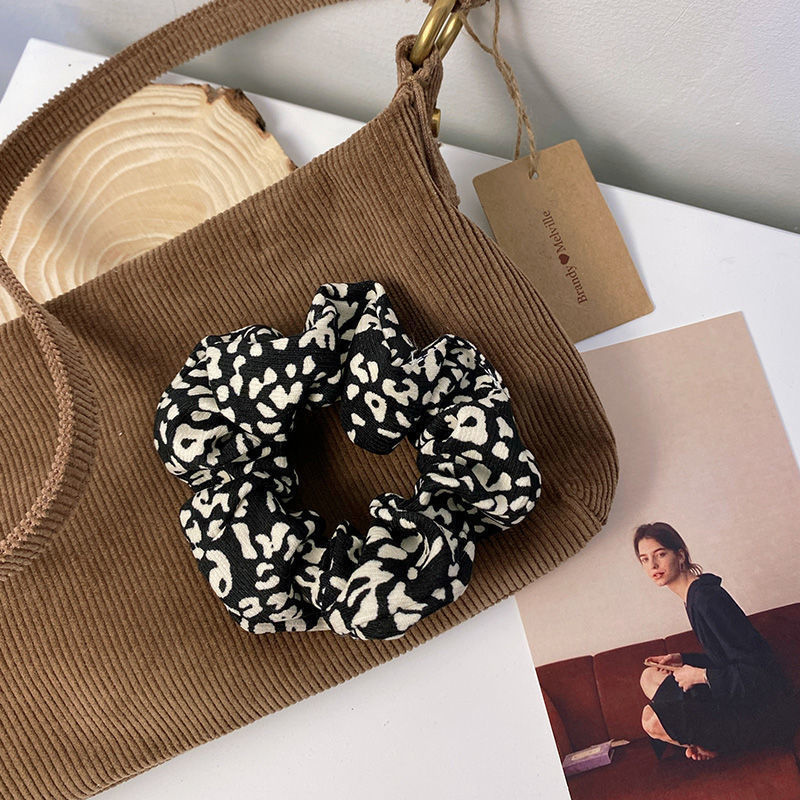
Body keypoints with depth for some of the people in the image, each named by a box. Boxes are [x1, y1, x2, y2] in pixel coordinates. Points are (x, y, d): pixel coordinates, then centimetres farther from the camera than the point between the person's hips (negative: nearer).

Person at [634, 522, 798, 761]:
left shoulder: (706, 597, -22)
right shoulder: (693, 595, 9)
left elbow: (755, 668, -23)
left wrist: (700, 675, -15)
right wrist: (682, 660, 10)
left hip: (768, 714, -10)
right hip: (738, 698, 10)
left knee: (652, 720, -22)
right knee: (650, 677, 15)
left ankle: (714, 747, 3)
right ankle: (703, 741, 7)